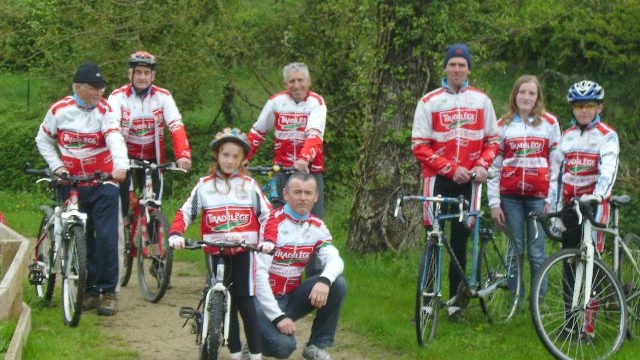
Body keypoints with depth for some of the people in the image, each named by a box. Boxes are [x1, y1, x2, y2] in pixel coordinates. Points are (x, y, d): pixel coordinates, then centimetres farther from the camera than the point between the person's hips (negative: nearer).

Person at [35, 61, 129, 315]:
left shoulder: (104, 111, -7)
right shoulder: (59, 110, -1)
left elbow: (115, 138, -24)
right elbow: (43, 139, 14)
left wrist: (121, 165, -42)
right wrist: (56, 166, 0)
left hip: (103, 182, -2)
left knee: (106, 237, -7)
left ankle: (108, 291, 2)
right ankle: (89, 290, 15)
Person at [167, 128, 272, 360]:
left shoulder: (249, 185, 6)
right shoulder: (205, 186, 6)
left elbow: (267, 214, 5)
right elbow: (186, 212, 4)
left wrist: (268, 239, -11)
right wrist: (176, 234, -13)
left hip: (243, 251, -1)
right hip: (216, 252, 1)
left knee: (245, 302, -6)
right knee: (226, 303, 4)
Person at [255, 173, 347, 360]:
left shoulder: (316, 226, 3)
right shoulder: (272, 223, -17)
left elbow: (335, 260, -10)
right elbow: (258, 274, -22)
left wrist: (324, 280, -35)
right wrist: (278, 316, -26)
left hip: (292, 297, 6)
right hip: (265, 298, -6)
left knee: (338, 284, -16)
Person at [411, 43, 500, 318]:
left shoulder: (481, 100, 9)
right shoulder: (429, 102, 1)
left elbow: (493, 140, 13)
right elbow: (419, 146, -3)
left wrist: (482, 165, -6)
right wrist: (451, 169, -11)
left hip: (469, 181, 2)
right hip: (439, 179, -2)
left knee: (460, 241, 5)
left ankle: (455, 300, 12)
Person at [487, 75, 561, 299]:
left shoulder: (549, 123, 7)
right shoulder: (504, 125, 10)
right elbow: (494, 166, 9)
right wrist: (494, 203, 2)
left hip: (539, 196, -1)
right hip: (511, 196, 1)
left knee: (537, 253, -1)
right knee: (515, 250, 4)